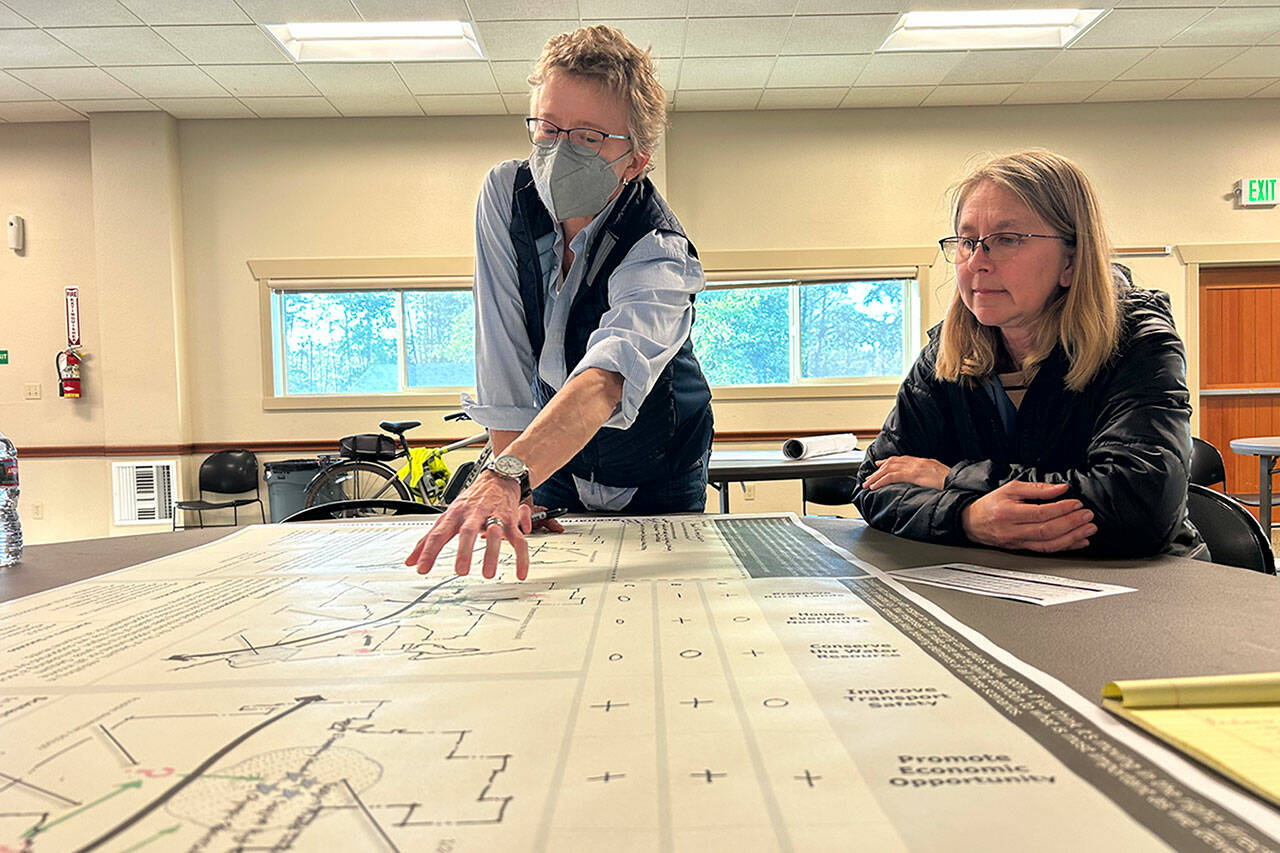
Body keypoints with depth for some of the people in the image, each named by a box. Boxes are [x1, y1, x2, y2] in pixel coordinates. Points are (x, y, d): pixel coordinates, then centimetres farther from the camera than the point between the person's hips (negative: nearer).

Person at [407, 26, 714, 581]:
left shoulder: (659, 253, -29)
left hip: (656, 484, -2)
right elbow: (503, 353, -18)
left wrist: (507, 477, -65)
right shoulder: (506, 193, -15)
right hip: (554, 469, 3)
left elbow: (605, 382, -48)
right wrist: (510, 492, -23)